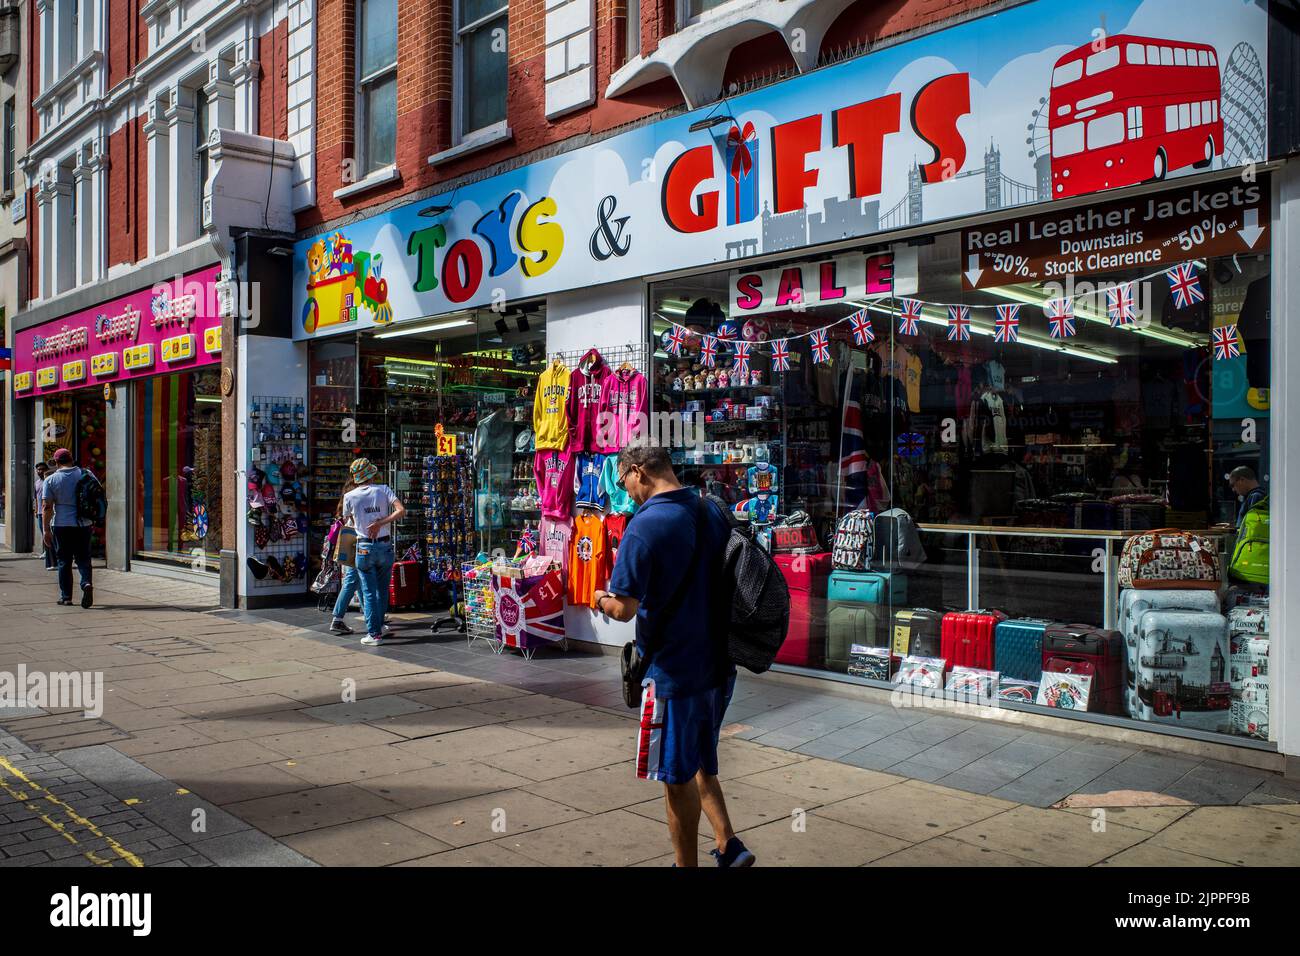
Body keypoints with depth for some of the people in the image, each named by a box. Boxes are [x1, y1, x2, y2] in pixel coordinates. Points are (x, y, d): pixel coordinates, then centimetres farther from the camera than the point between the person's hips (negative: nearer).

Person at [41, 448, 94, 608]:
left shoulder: (51, 480, -3)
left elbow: (47, 507, -6)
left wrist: (46, 529, -2)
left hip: (61, 525, -1)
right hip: (83, 524, 1)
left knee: (64, 561, 9)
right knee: (83, 559, 7)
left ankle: (66, 596, 13)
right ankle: (86, 583, -19)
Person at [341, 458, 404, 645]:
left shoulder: (349, 497, -2)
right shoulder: (384, 490, -1)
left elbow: (347, 520, 14)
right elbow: (401, 510, -13)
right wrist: (380, 523, -12)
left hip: (364, 548, -1)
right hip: (386, 547, 1)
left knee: (369, 593, 3)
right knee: (382, 590, 17)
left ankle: (374, 633, 3)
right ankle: (379, 625, 27)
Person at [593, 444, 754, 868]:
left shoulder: (644, 525, -20)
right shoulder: (714, 512, 3)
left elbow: (624, 609, -22)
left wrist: (602, 599, 0)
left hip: (675, 670, -7)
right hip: (720, 664, 7)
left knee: (677, 777, 10)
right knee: (701, 763, 23)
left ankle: (687, 863, 22)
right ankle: (728, 845, 15)